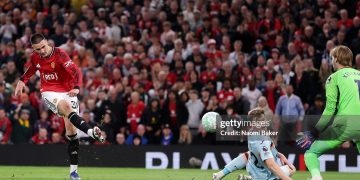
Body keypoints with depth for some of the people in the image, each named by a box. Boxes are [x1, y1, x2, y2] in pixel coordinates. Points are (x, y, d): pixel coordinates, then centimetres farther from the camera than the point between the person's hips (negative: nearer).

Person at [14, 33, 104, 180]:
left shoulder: (59, 54, -16)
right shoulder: (35, 58, 1)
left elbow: (76, 72, -24)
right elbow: (31, 68, 26)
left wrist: (76, 88, -40)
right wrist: (22, 81, 15)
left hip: (67, 91, -1)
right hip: (49, 92, 1)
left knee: (71, 130, -6)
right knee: (66, 106, -34)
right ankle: (91, 132, -54)